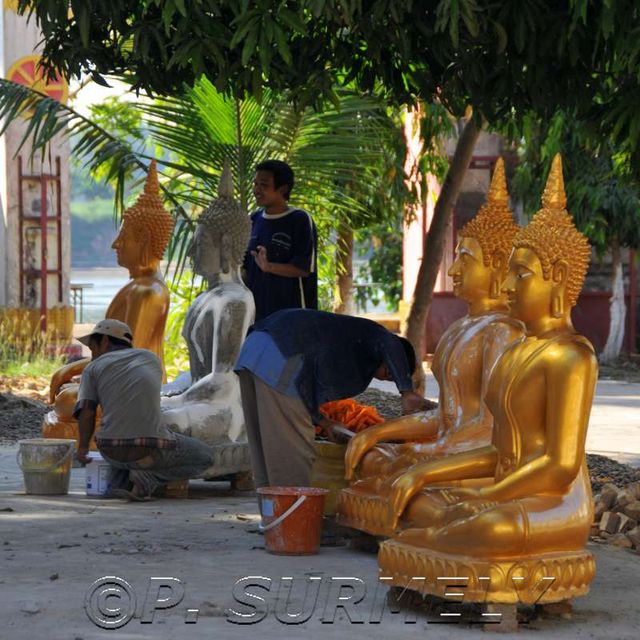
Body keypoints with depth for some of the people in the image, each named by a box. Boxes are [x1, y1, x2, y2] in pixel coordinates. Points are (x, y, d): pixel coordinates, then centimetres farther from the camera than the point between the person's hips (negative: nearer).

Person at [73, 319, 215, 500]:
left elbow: (86, 412, -4)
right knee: (204, 456, 21)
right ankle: (149, 477, -1)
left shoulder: (94, 368, 9)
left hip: (112, 451, 3)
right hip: (150, 451, -3)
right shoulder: (151, 359, 16)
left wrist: (83, 447, 10)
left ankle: (118, 482, 12)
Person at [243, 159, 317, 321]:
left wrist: (269, 267, -26)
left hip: (290, 310, -6)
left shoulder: (300, 221, -5)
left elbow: (305, 268, -13)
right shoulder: (255, 220, 13)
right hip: (257, 311, 6)